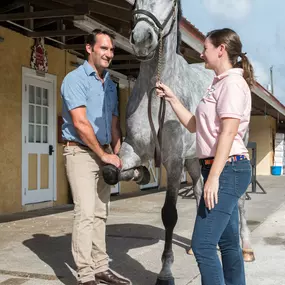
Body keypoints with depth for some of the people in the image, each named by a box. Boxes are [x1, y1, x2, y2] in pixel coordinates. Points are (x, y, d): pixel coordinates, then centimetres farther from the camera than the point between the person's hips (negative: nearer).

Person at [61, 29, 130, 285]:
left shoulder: (111, 84, 13)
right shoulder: (75, 79, -9)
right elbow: (80, 123, -17)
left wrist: (116, 154, 2)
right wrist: (104, 155, -13)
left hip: (104, 154, 7)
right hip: (81, 152, -7)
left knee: (101, 213, 10)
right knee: (85, 213, -11)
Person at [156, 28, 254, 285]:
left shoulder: (232, 83, -12)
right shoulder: (220, 84, 18)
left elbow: (229, 133, -21)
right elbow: (194, 126, 21)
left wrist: (213, 177, -25)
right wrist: (172, 98, 17)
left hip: (227, 170, -10)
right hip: (226, 171, 10)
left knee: (203, 245, -10)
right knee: (228, 242, 14)